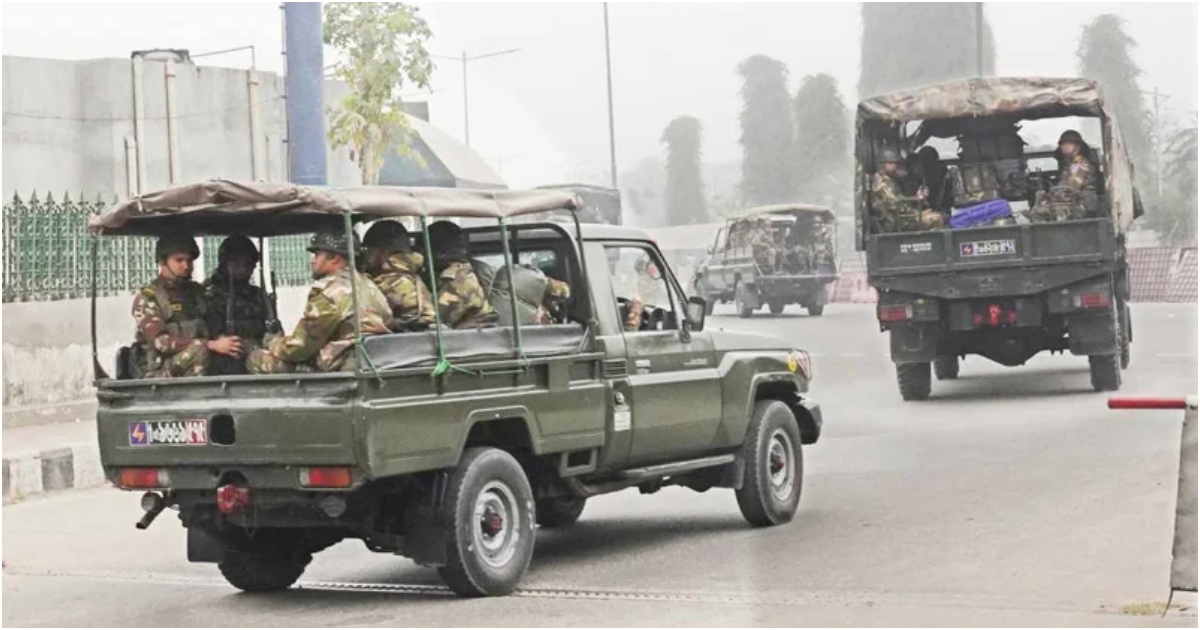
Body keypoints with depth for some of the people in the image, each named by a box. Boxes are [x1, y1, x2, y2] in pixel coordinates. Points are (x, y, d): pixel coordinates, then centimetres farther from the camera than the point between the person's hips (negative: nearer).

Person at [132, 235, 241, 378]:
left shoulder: (198, 292, 19)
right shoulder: (146, 298, 1)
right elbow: (160, 341, -13)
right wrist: (211, 345, -23)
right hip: (161, 376, -5)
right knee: (200, 350, -34)